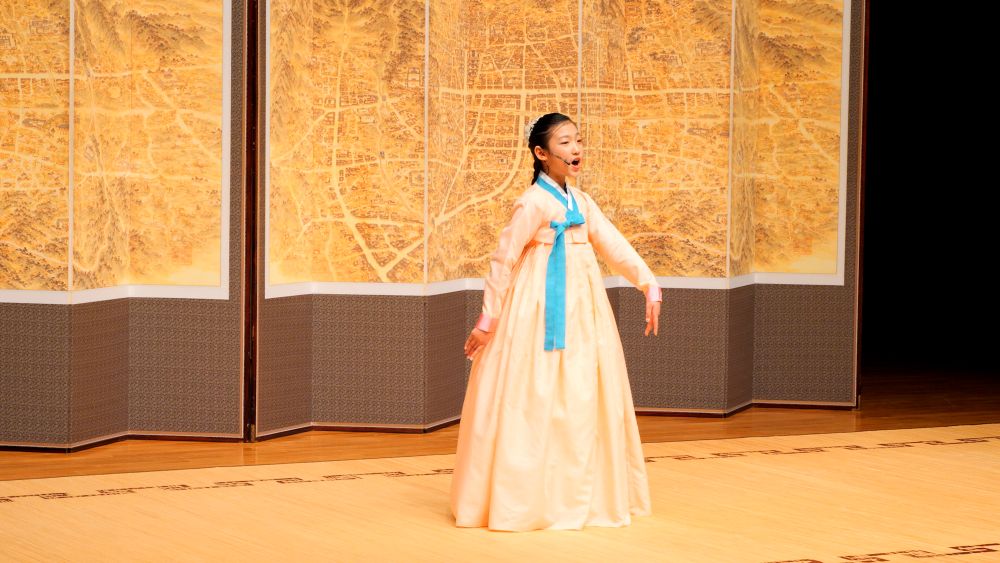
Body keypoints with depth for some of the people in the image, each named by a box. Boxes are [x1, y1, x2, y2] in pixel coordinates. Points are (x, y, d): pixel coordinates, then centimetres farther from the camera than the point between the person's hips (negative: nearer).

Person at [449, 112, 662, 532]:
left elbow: (615, 246, 10)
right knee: (535, 404, -5)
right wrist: (488, 319, -11)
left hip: (581, 315, 8)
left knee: (582, 403, 12)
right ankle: (527, 501, 3)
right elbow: (503, 261, -11)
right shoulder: (533, 203, -13)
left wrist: (649, 287, 2)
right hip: (541, 314, -8)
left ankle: (580, 497, 21)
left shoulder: (580, 202, 10)